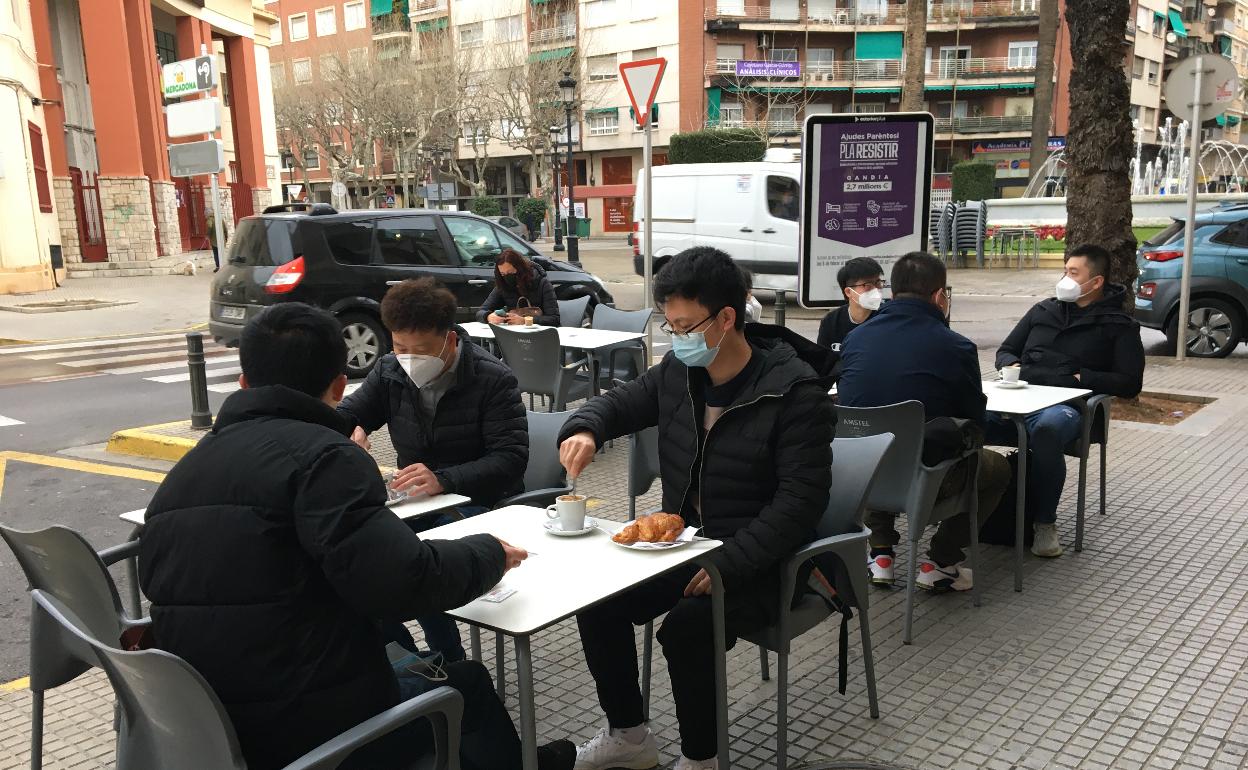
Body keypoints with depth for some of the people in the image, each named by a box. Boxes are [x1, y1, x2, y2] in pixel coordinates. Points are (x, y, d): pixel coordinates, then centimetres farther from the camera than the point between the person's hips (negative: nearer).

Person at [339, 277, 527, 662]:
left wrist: (443, 480, -34)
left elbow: (511, 458, -18)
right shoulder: (390, 373, 4)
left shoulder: (493, 379, -11)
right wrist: (351, 432, -15)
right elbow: (343, 416, 13)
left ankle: (448, 664, -8)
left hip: (479, 503, -5)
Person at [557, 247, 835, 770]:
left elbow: (802, 498, -22)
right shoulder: (678, 370, 1)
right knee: (596, 601, -8)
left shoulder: (793, 390, -18)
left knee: (685, 629, -28)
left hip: (755, 563, -6)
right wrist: (585, 429, -10)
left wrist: (727, 565, -29)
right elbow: (619, 403, 15)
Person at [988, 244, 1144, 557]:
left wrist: (1079, 378, -6)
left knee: (1046, 429, -42)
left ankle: (1044, 522, -22)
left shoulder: (1119, 325, 13)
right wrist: (1013, 366, 5)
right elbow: (1005, 351, 28)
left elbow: (1130, 383, 5)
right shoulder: (1043, 311, 25)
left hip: (1066, 405, -3)